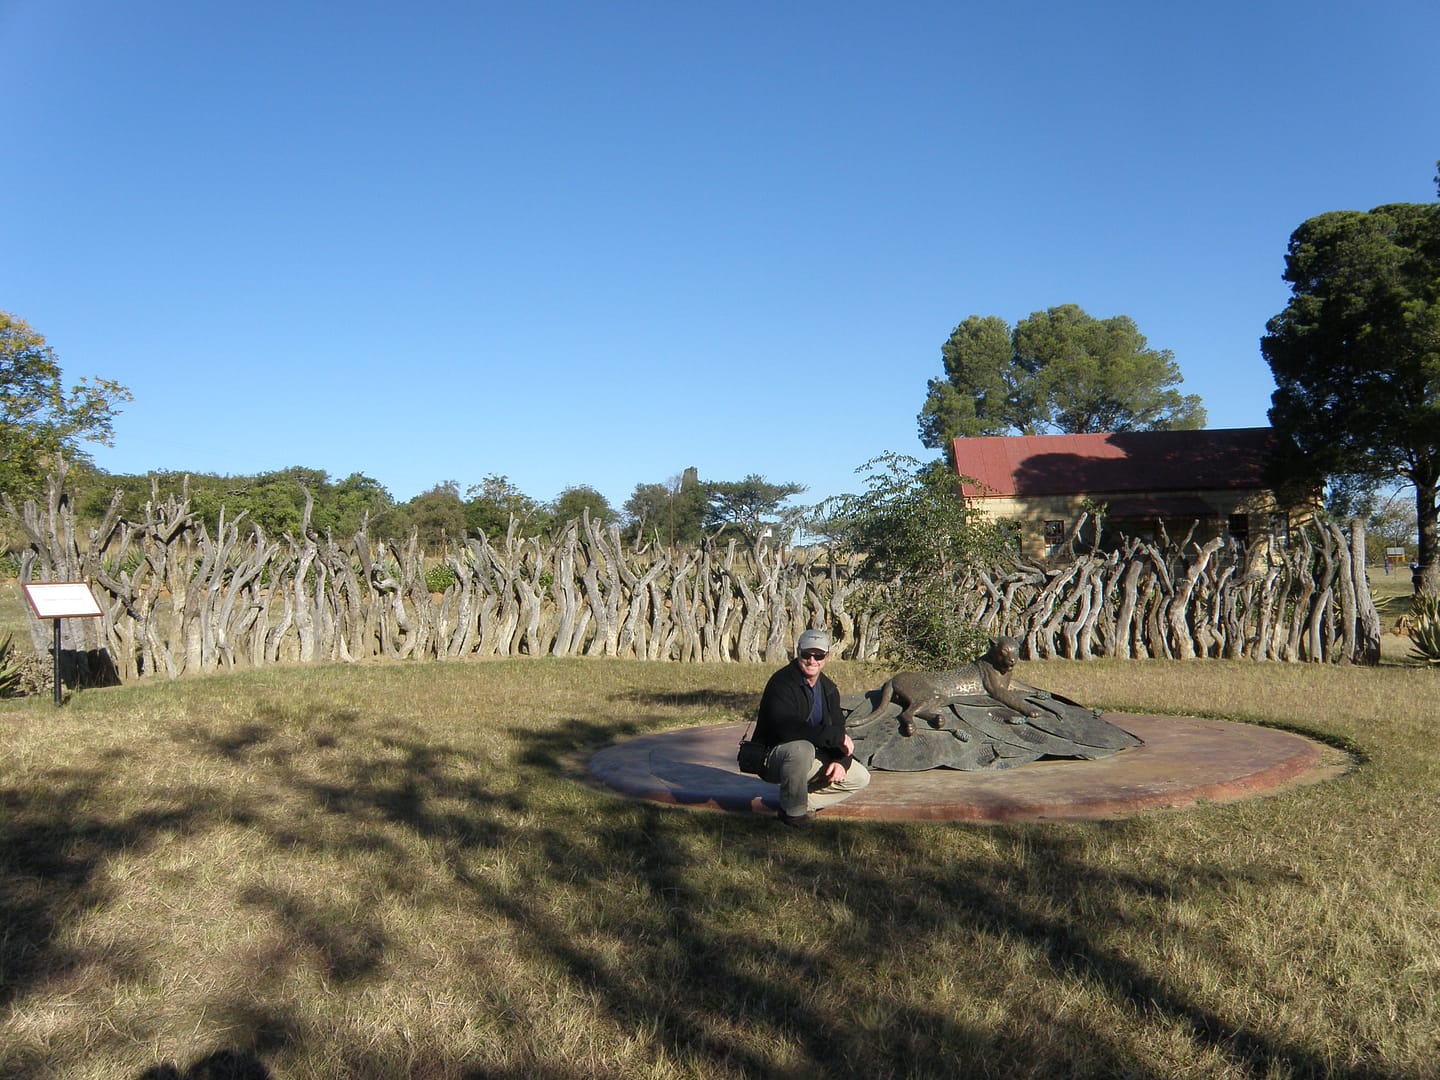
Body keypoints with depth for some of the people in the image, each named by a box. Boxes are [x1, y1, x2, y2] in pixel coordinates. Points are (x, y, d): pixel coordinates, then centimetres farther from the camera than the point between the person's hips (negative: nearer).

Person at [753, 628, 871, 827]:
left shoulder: (828, 688, 5)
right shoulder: (781, 683, -21)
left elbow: (838, 728, 5)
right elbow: (786, 729, -35)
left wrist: (841, 760, -17)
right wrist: (836, 736, -30)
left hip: (811, 758, 7)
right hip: (772, 758, -7)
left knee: (861, 777, -2)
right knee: (802, 748, -40)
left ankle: (805, 802, 1)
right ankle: (793, 811, -18)